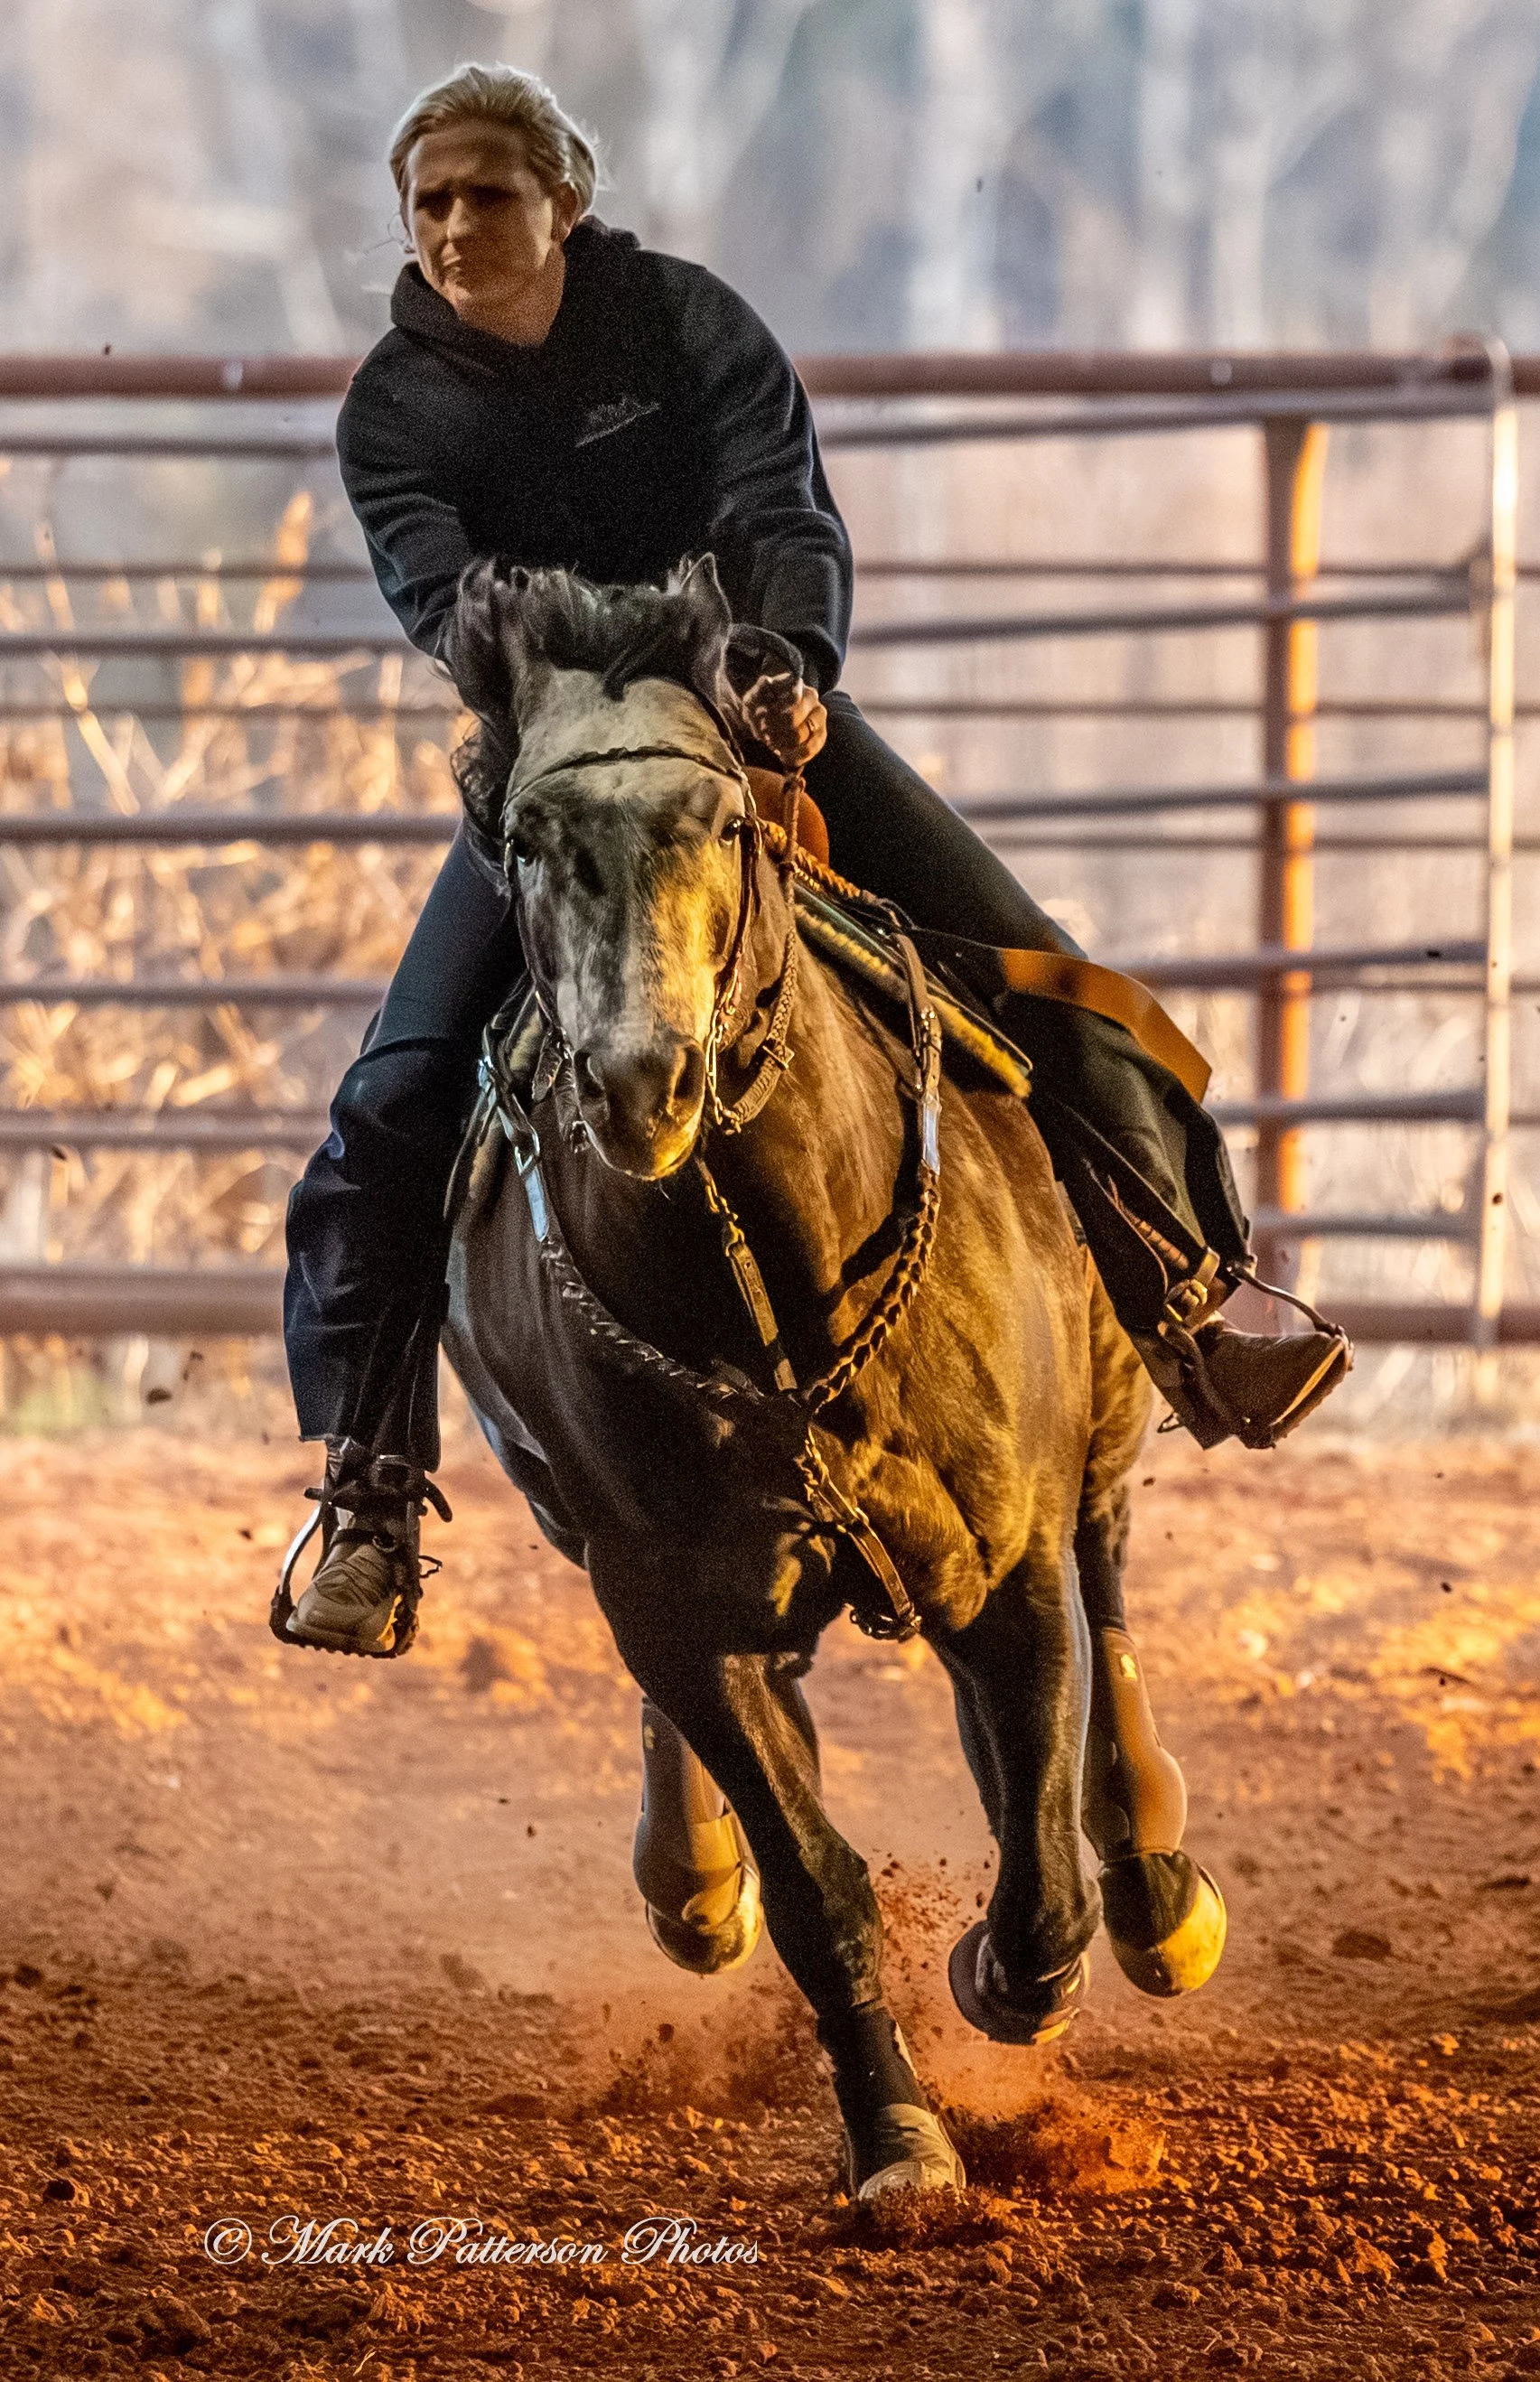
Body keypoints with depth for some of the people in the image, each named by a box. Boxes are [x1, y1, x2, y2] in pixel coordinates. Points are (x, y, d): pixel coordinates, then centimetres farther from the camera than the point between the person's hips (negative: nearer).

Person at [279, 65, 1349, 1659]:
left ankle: (1190, 1304, 6)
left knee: (1035, 981, -9)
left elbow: (787, 514, -17)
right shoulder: (394, 412, -5)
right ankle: (367, 1502, -11)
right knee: (394, 1107, -15)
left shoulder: (683, 319, -6)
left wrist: (791, 665, -37)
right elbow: (435, 585, -21)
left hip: (757, 708, 0)